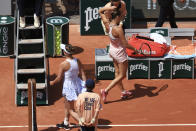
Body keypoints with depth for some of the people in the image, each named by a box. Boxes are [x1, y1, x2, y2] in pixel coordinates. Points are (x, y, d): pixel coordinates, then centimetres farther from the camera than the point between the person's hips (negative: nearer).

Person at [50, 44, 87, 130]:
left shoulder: (63, 64, -22)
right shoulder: (77, 61, -7)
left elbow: (59, 78, -13)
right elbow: (82, 74, -2)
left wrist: (52, 82, 7)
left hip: (68, 86, -7)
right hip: (77, 84, 7)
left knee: (71, 110, 7)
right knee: (67, 105, 29)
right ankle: (65, 123, 43)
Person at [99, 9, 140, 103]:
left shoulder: (108, 25, -12)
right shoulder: (118, 29, -32)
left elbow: (101, 12, 6)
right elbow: (125, 44, -24)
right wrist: (134, 49, -9)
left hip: (112, 50, 8)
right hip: (119, 53, -8)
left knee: (117, 72, 21)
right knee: (122, 75, 7)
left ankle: (123, 92, 36)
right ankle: (106, 90, 1)